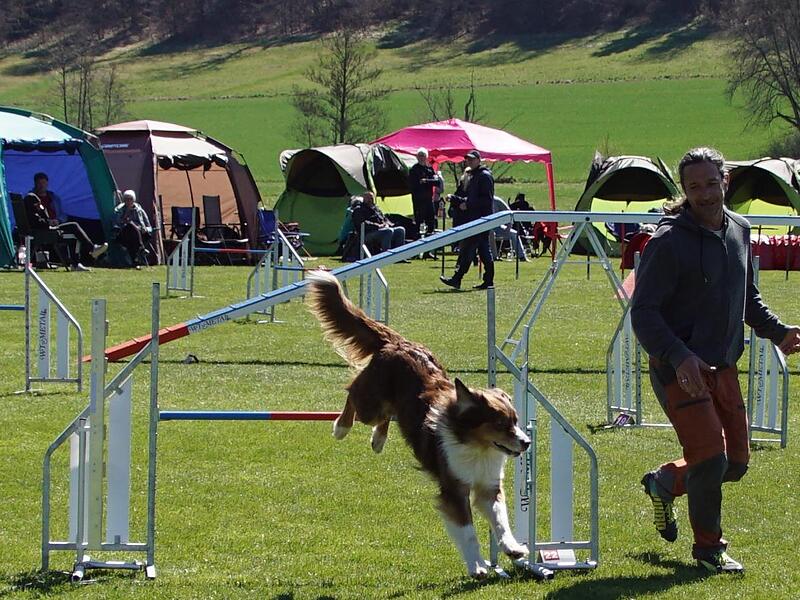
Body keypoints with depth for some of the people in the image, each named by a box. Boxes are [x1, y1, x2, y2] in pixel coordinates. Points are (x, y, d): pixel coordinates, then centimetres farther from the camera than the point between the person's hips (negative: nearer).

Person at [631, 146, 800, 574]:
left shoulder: (739, 231, 7)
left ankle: (664, 483, 37)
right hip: (678, 371, -7)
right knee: (709, 458, -12)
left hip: (723, 367, 7)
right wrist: (678, 356, -31)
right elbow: (643, 312, -18)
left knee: (735, 463, 10)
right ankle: (709, 548, 9)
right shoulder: (668, 242, -15)